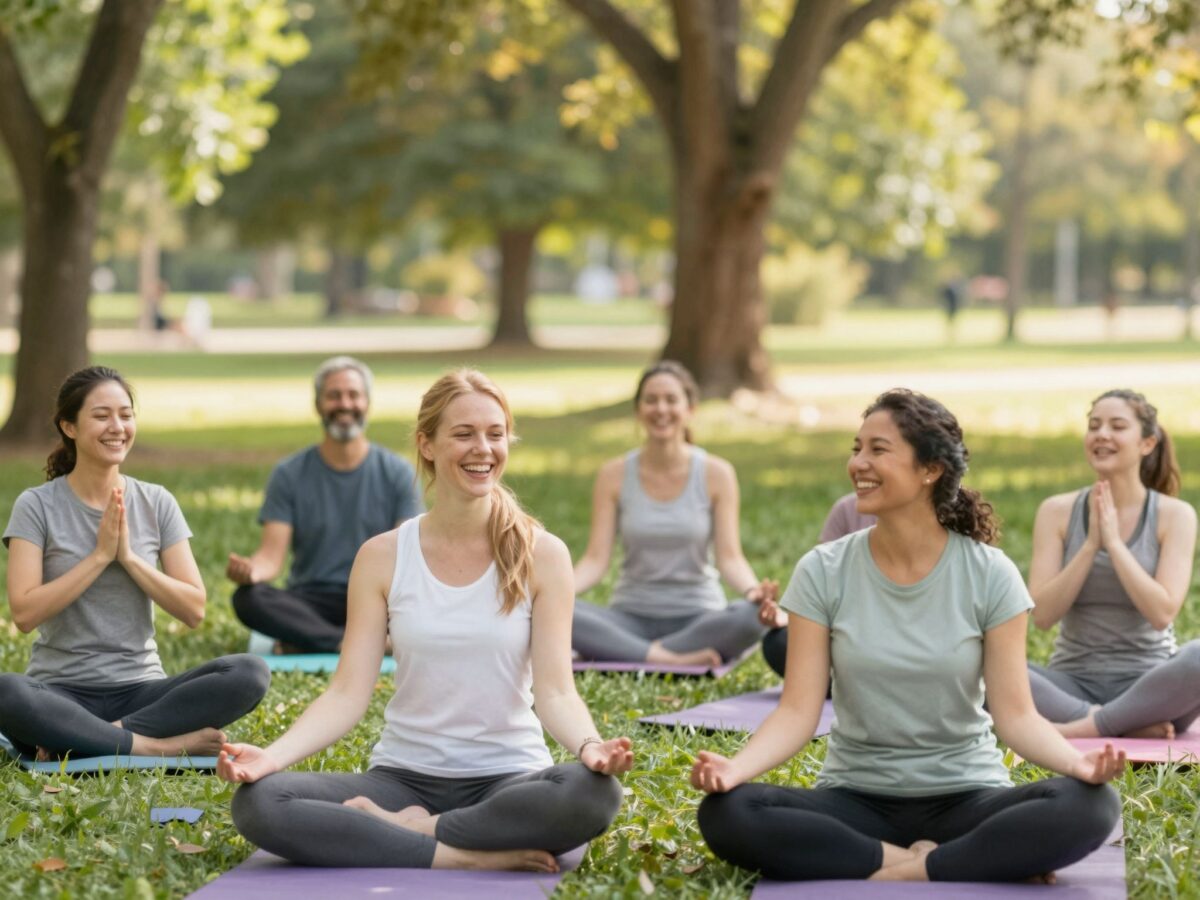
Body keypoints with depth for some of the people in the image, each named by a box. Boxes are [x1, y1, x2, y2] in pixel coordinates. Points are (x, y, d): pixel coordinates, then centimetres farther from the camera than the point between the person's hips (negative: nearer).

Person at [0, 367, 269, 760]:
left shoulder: (157, 503, 8)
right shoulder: (37, 506, 0)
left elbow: (194, 609, 2)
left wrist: (129, 556, -9)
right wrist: (100, 555, -12)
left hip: (139, 690, 3)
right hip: (61, 693, -3)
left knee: (250, 673, -24)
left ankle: (101, 736, -24)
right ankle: (158, 746, -26)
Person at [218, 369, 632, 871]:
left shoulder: (541, 556, -1)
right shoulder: (382, 558, 2)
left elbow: (554, 692, -7)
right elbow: (348, 693, -3)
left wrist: (589, 746, -30)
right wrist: (273, 755, -22)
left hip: (506, 780, -1)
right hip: (403, 778, 1)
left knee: (594, 793, -36)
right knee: (257, 802, -26)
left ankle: (404, 830, -19)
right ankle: (462, 856, -25)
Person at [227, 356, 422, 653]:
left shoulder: (397, 473, 5)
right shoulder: (290, 475, 5)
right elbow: (272, 555, -3)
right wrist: (251, 570, -28)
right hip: (310, 601, 0)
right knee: (248, 597, -31)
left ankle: (308, 641, -28)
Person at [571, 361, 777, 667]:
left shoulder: (716, 474, -1)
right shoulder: (614, 475, 1)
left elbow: (729, 558, -8)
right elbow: (596, 559, -5)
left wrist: (752, 590, -30)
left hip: (698, 617, -1)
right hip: (631, 618, 1)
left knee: (752, 617, -36)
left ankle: (631, 655, -26)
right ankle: (669, 659, -30)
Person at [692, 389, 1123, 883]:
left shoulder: (990, 576, -4)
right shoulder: (823, 573, -2)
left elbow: (1015, 712, -7)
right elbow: (798, 711, -7)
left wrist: (1077, 762, -28)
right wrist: (734, 766, -27)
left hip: (964, 799, -1)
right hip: (855, 801, 2)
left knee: (1088, 807, -31)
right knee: (726, 813, -30)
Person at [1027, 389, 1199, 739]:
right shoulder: (1057, 512, 4)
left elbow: (1161, 613, -11)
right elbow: (1042, 615, -4)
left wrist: (1113, 541, -14)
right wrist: (1090, 544, -12)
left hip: (1147, 687, -1)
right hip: (1073, 685, 1)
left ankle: (1086, 728, -26)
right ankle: (1130, 726, -27)